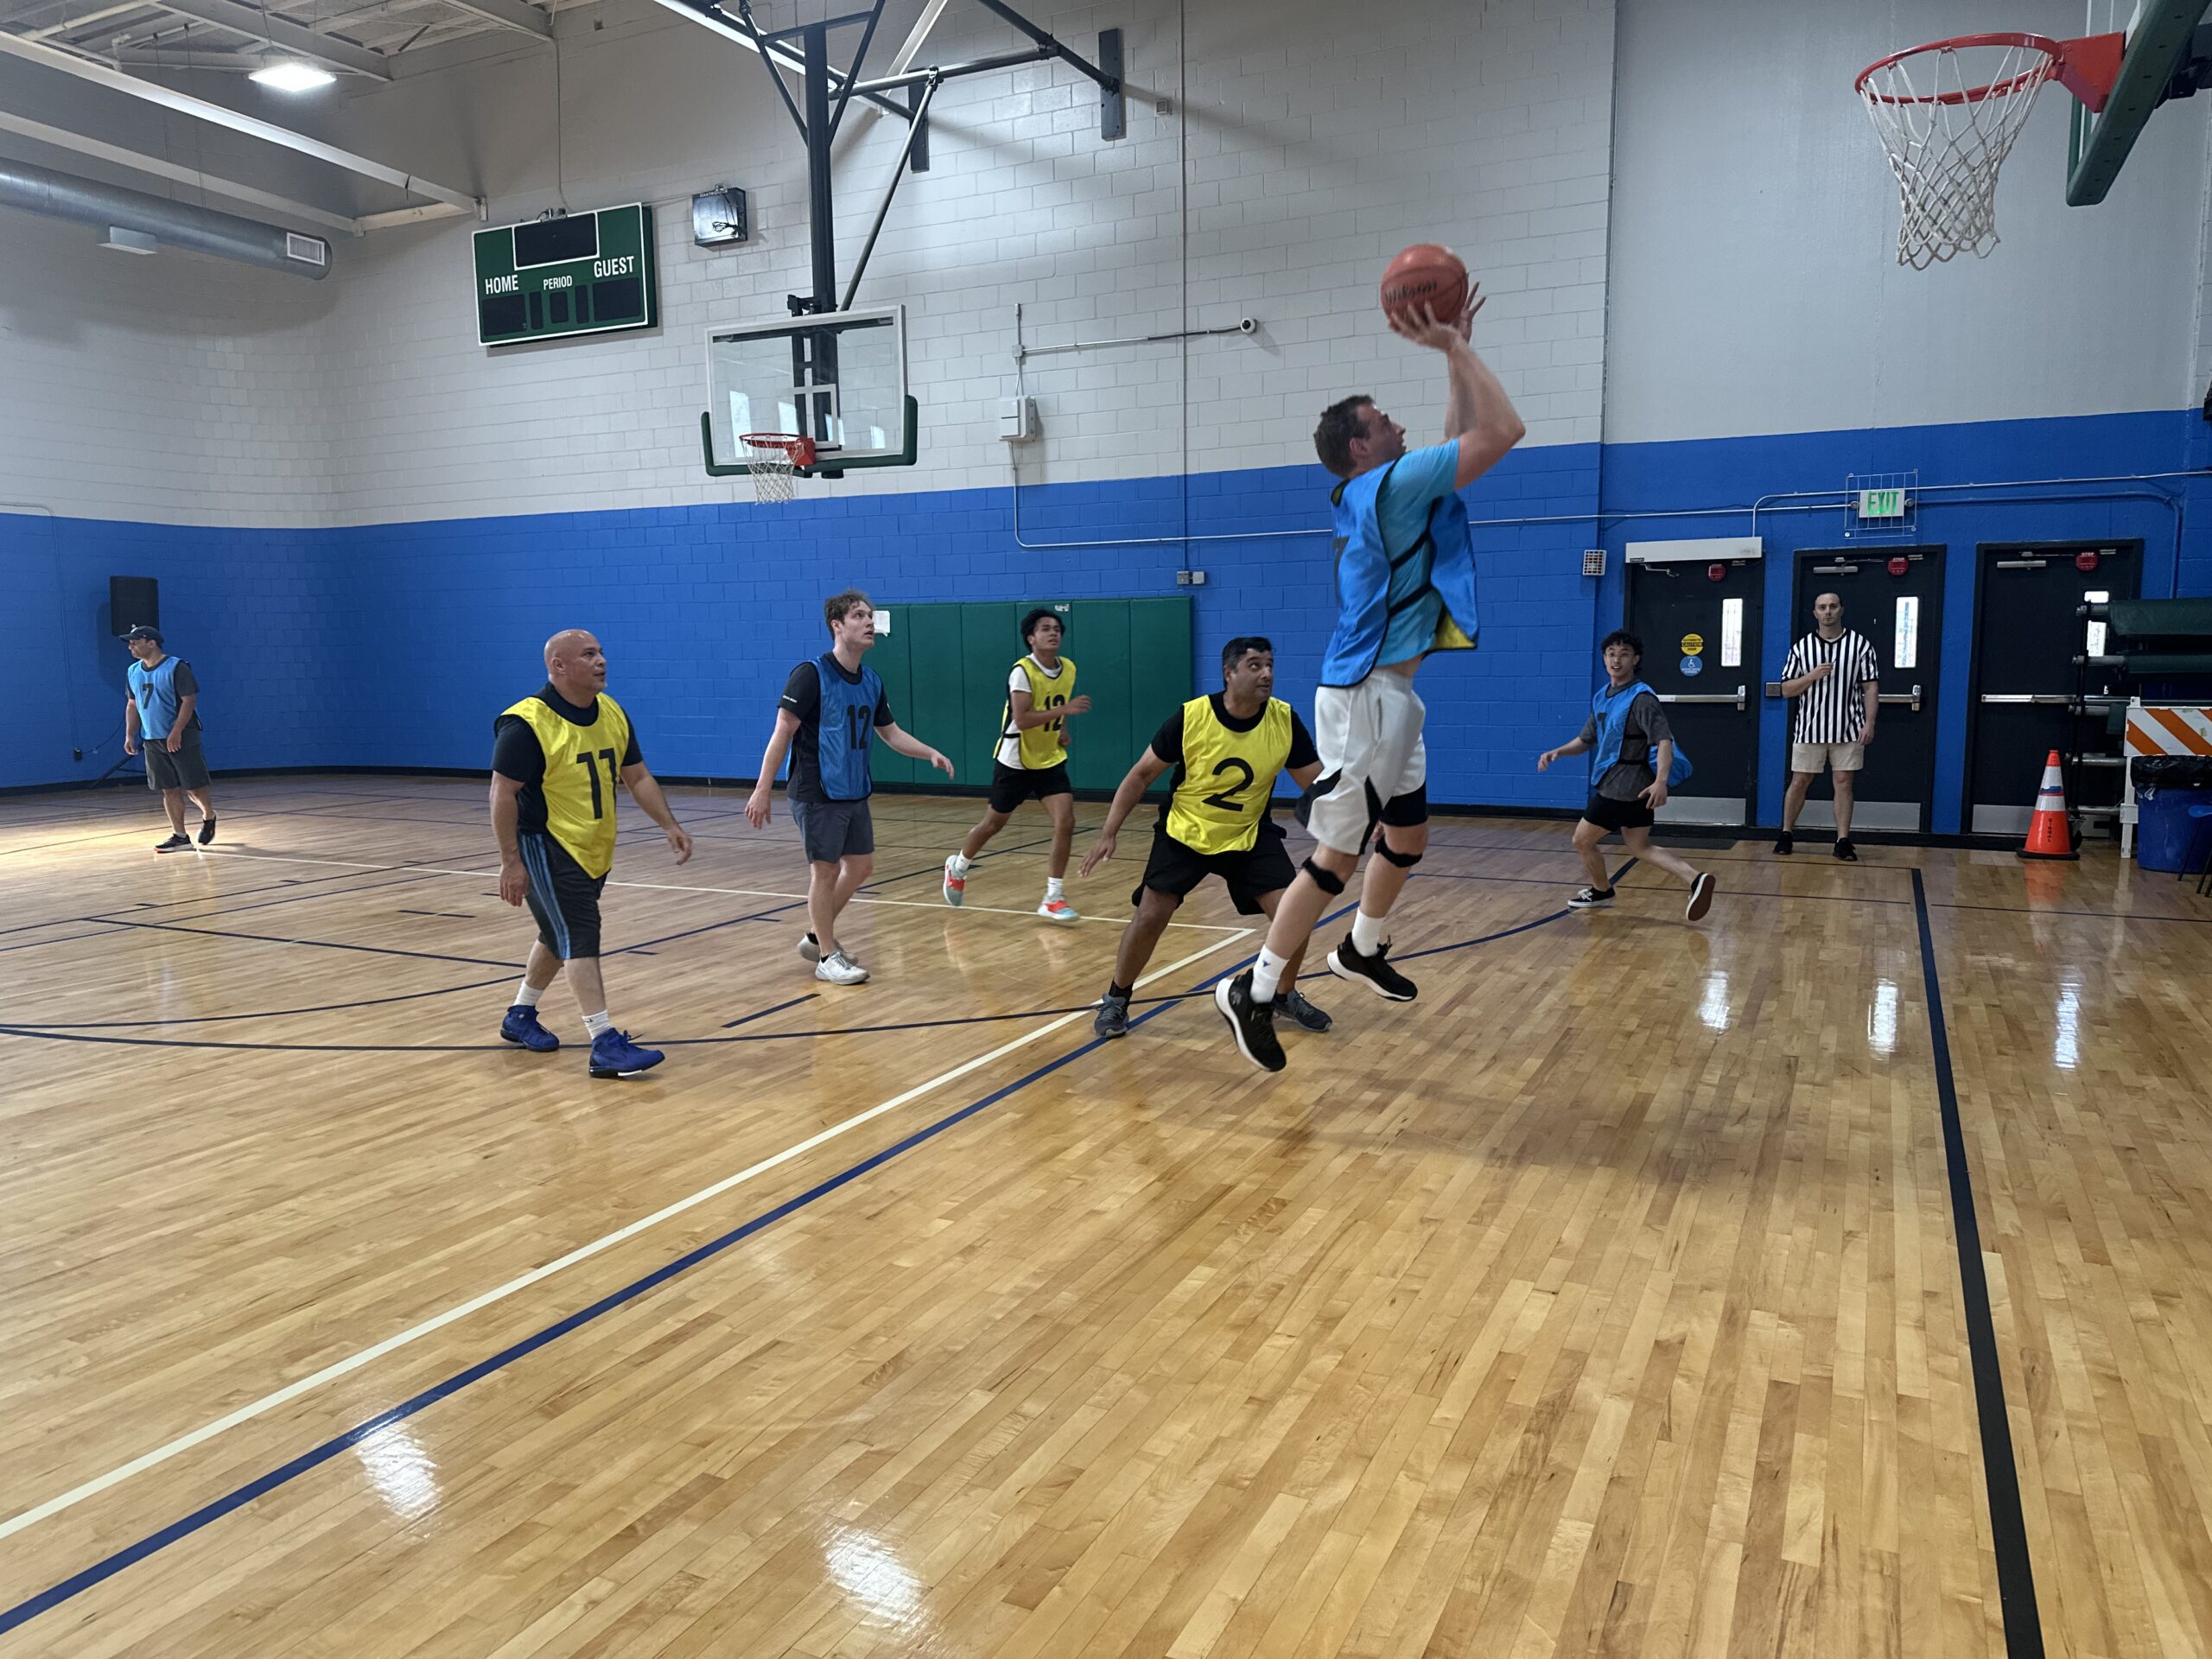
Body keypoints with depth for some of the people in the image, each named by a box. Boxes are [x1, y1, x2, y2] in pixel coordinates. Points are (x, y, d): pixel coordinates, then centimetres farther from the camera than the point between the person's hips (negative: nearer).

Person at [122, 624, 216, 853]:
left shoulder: (176, 667, -11)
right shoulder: (133, 672, 10)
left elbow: (189, 700, -15)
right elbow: (132, 705, 18)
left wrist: (176, 732, -22)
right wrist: (130, 735, 7)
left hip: (182, 739, -6)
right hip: (152, 741, 6)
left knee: (193, 787, -2)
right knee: (169, 790, 4)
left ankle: (209, 817, 25)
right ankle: (180, 836, 8)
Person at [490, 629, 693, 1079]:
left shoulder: (612, 713, 4)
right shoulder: (526, 723, -18)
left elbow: (638, 778, 9)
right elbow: (503, 794, -17)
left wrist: (670, 826, -2)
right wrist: (510, 862, -19)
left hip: (594, 851, 8)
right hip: (546, 849, -8)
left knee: (560, 937, 20)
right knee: (580, 940, -13)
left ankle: (520, 1016, 40)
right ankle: (605, 1045, -13)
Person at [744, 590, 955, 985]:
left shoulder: (871, 681, 7)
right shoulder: (811, 674, -14)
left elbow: (891, 732, 18)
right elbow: (782, 733, -15)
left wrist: (931, 753, 3)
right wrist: (762, 790, -18)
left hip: (855, 793, 8)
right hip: (817, 794, -8)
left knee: (861, 865, 12)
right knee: (825, 870, -1)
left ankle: (816, 937, 30)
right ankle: (827, 957, 12)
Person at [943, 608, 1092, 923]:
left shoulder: (1069, 668, -1)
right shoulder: (1022, 671, -21)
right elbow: (1021, 720, -30)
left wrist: (1062, 728, 2)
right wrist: (1064, 709, -35)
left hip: (1051, 760, 5)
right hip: (1015, 762, -5)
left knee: (1065, 822, -13)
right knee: (994, 823, 13)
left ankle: (1052, 898, -3)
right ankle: (957, 868, 41)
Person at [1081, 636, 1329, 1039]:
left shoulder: (1285, 720, -16)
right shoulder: (1190, 718, -22)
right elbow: (1141, 775, -11)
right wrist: (1109, 832, -16)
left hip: (1250, 836, 2)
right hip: (1185, 833, -2)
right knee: (1149, 918, -8)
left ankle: (1285, 995, 19)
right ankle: (1116, 999, 17)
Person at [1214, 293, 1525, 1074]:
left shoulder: (1383, 490, 14)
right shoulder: (1391, 485, -15)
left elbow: (1463, 436, 26)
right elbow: (1502, 430, -18)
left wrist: (1456, 349, 19)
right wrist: (1454, 347, -9)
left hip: (1388, 697, 10)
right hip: (1365, 699, -10)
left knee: (1408, 839, 21)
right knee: (1338, 857, -5)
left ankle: (1363, 950, 40)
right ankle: (1253, 990, 2)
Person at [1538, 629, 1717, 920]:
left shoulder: (1641, 699, -17)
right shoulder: (1601, 698, 9)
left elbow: (1664, 742, -26)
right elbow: (1587, 739, 19)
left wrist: (1661, 781, -41)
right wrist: (1558, 752, 1)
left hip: (1624, 787, -9)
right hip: (1615, 784, 9)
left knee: (1582, 841, 6)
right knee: (1639, 847, 14)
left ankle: (1601, 891, 29)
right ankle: (1695, 880, 4)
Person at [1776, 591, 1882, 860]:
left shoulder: (1860, 644, 1)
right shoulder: (1801, 647, 3)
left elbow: (1871, 687, 0)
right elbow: (1786, 690, 3)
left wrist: (1869, 723, -9)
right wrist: (1812, 676, -15)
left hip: (1848, 729, -1)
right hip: (1809, 728, 1)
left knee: (1844, 783, 1)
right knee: (1799, 782, 6)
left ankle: (1843, 841, 6)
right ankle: (1786, 833, 19)